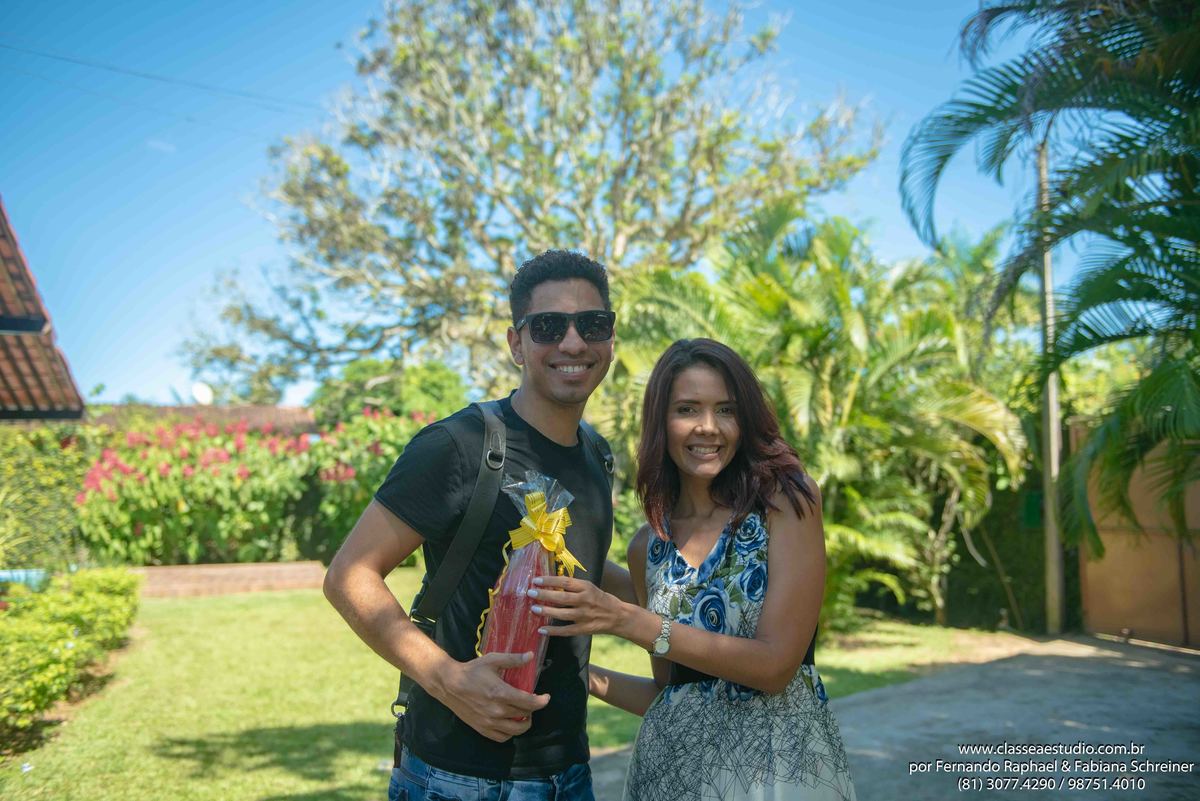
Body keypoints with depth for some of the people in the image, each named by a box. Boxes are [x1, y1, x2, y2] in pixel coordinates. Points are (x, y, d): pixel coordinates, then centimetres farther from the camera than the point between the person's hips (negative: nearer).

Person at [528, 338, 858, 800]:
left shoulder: (786, 499, -9)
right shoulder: (647, 546, 3)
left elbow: (774, 666, -16)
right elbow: (668, 692, 10)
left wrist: (627, 621, -21)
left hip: (777, 762, -3)